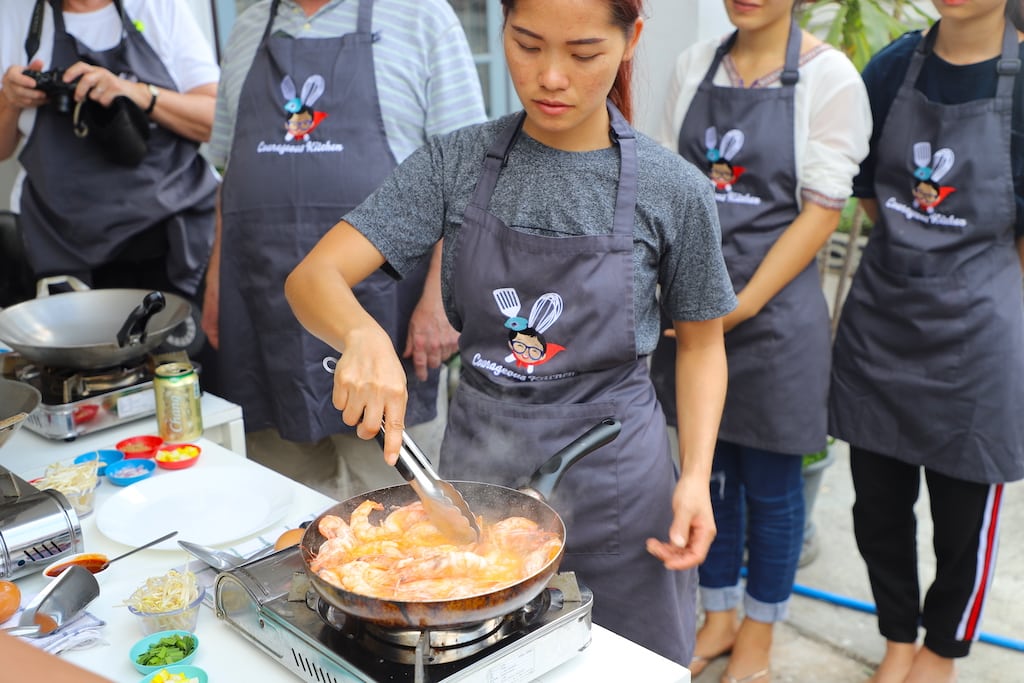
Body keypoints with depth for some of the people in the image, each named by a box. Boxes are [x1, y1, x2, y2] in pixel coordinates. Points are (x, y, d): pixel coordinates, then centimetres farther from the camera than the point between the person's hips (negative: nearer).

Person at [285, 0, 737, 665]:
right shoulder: (457, 162, -7)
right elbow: (312, 276, -13)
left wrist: (697, 475, -10)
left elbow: (701, 342, 2)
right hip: (479, 460, 2)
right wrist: (363, 334, -35)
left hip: (615, 476, -1)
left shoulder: (674, 189, -10)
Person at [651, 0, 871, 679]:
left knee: (769, 482, 9)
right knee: (707, 467, 15)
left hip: (773, 311, -4)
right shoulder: (695, 64, 6)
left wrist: (740, 306, -15)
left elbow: (822, 211, -10)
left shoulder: (829, 76, -7)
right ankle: (717, 618, 34)